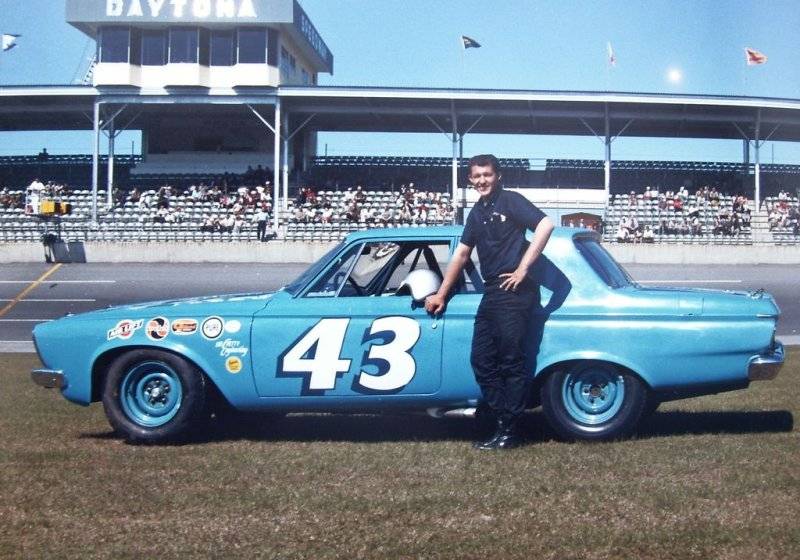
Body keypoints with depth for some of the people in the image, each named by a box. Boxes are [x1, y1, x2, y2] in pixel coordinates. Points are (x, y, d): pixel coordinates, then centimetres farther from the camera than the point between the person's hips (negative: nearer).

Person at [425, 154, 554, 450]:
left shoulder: (510, 201, -4)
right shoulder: (477, 212, 18)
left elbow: (545, 225, -18)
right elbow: (461, 254, 24)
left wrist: (522, 270, -18)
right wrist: (441, 294, 23)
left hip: (513, 293, -9)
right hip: (491, 293, 9)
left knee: (511, 363, -4)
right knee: (482, 360, 7)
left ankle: (510, 432, 2)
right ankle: (503, 423, 13)